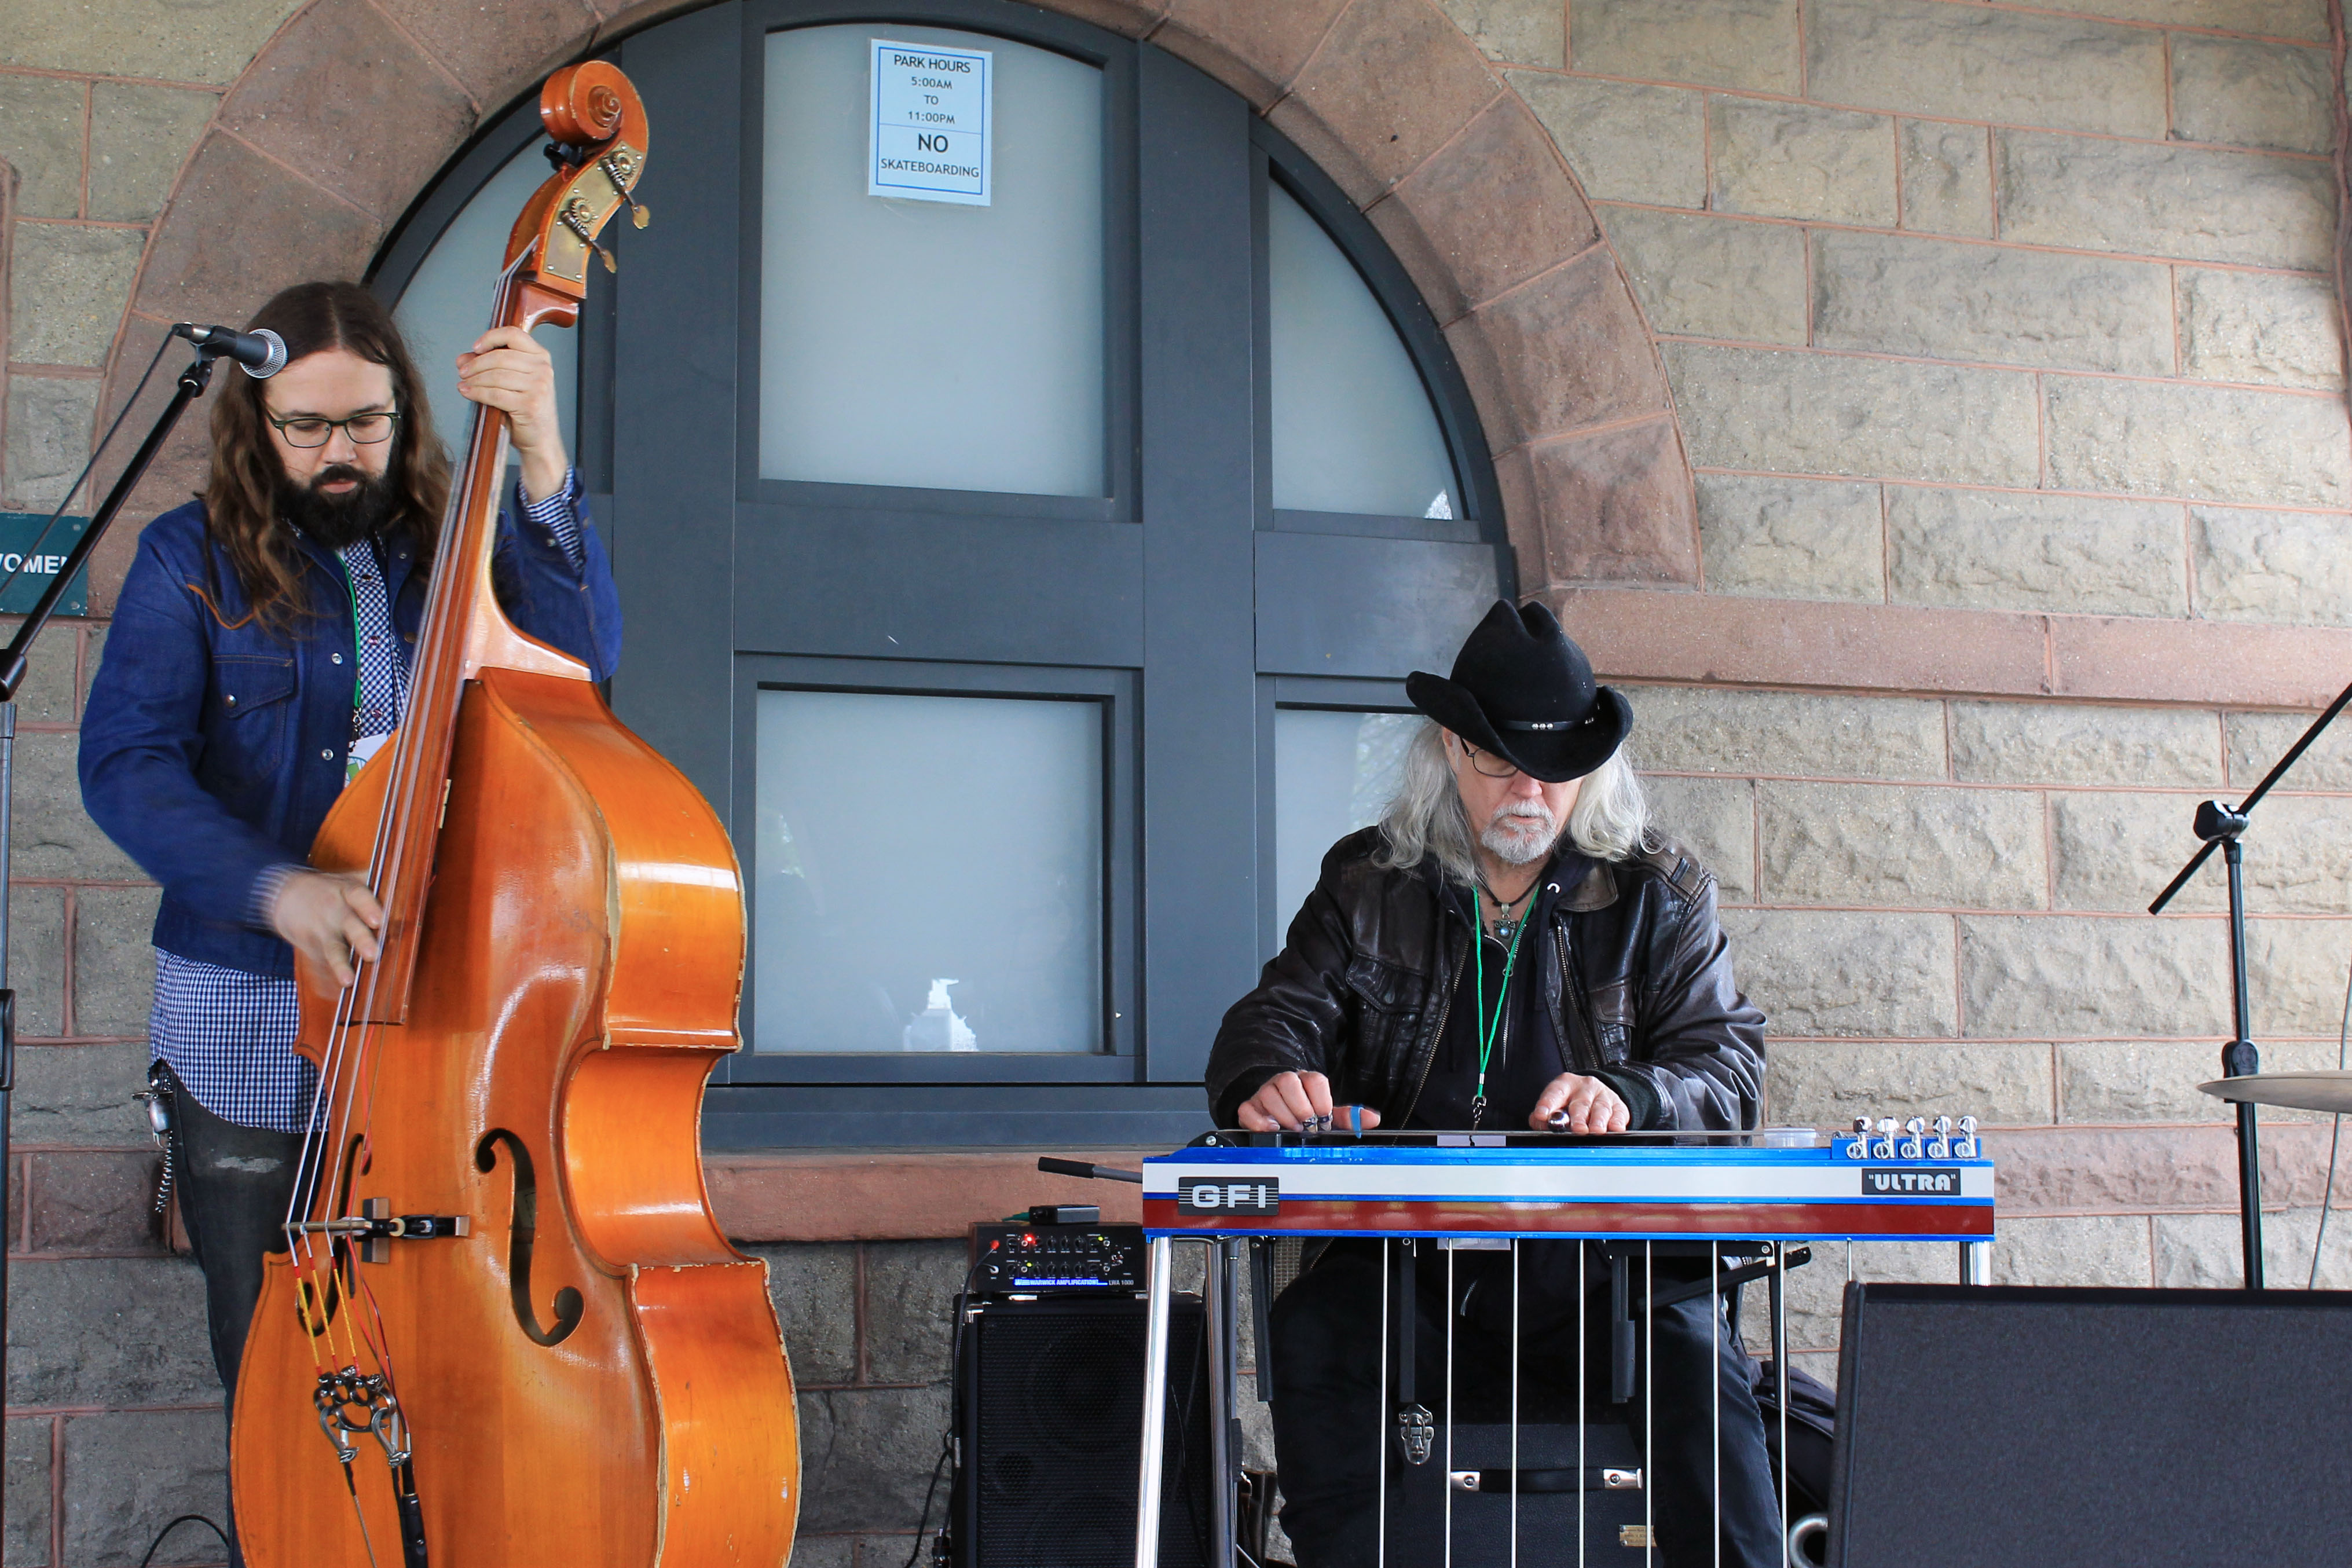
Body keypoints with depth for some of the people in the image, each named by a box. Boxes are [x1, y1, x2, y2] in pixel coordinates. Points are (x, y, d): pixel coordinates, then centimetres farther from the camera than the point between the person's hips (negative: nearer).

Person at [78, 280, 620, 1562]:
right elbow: (126, 767, -9)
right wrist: (275, 887, -25)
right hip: (250, 1044, -1)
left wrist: (541, 462, -24)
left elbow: (581, 657, -11)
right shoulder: (195, 561, 2)